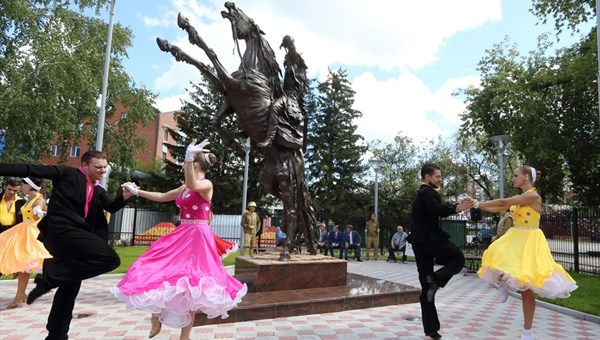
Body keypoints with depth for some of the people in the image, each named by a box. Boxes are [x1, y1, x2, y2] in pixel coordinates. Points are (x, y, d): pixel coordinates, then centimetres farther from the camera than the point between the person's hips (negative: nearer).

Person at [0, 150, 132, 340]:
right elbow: (32, 170, -3)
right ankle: (50, 274, -15)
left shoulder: (98, 191, 19)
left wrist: (125, 196, -14)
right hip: (62, 231, -9)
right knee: (110, 258, -24)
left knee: (70, 286, 15)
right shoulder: (68, 174, 0)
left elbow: (111, 208, 5)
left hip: (75, 234, 9)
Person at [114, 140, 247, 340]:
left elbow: (192, 184, -32)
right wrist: (137, 191, 26)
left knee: (191, 282, -3)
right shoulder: (185, 188, 15)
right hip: (181, 236, 8)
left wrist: (189, 156, -34)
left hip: (197, 237, -8)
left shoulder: (206, 185, -9)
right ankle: (156, 319, 26)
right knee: (157, 271, 6)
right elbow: (162, 197, 25)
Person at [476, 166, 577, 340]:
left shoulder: (533, 196, -16)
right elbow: (498, 209, 11)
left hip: (528, 242, -7)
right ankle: (503, 282, 11)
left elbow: (503, 202, -22)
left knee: (525, 289, 0)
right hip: (515, 239, 7)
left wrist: (479, 204, -16)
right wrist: (478, 205, 2)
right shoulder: (518, 198, 9)